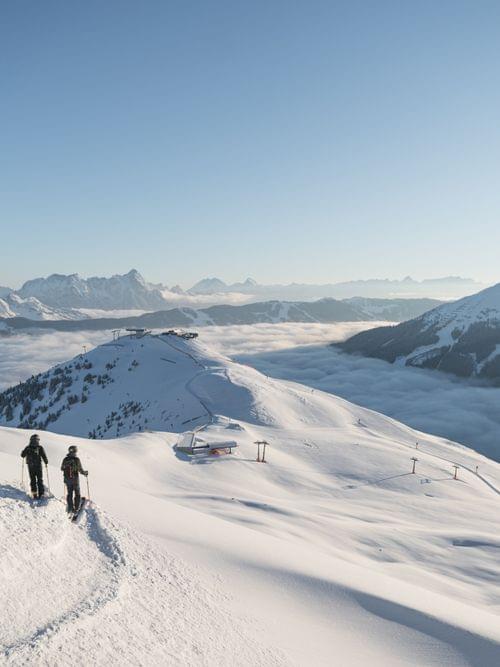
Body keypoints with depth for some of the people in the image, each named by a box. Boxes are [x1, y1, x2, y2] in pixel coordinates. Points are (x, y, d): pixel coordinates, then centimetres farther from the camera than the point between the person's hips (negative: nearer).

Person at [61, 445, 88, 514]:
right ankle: (76, 508, 13)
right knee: (77, 494, 13)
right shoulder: (77, 459, -18)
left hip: (67, 480, 3)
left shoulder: (65, 459, -7)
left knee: (69, 493, 18)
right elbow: (80, 470, -14)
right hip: (75, 479, -3)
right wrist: (85, 473, 6)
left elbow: (62, 468, 7)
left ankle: (70, 508, 20)